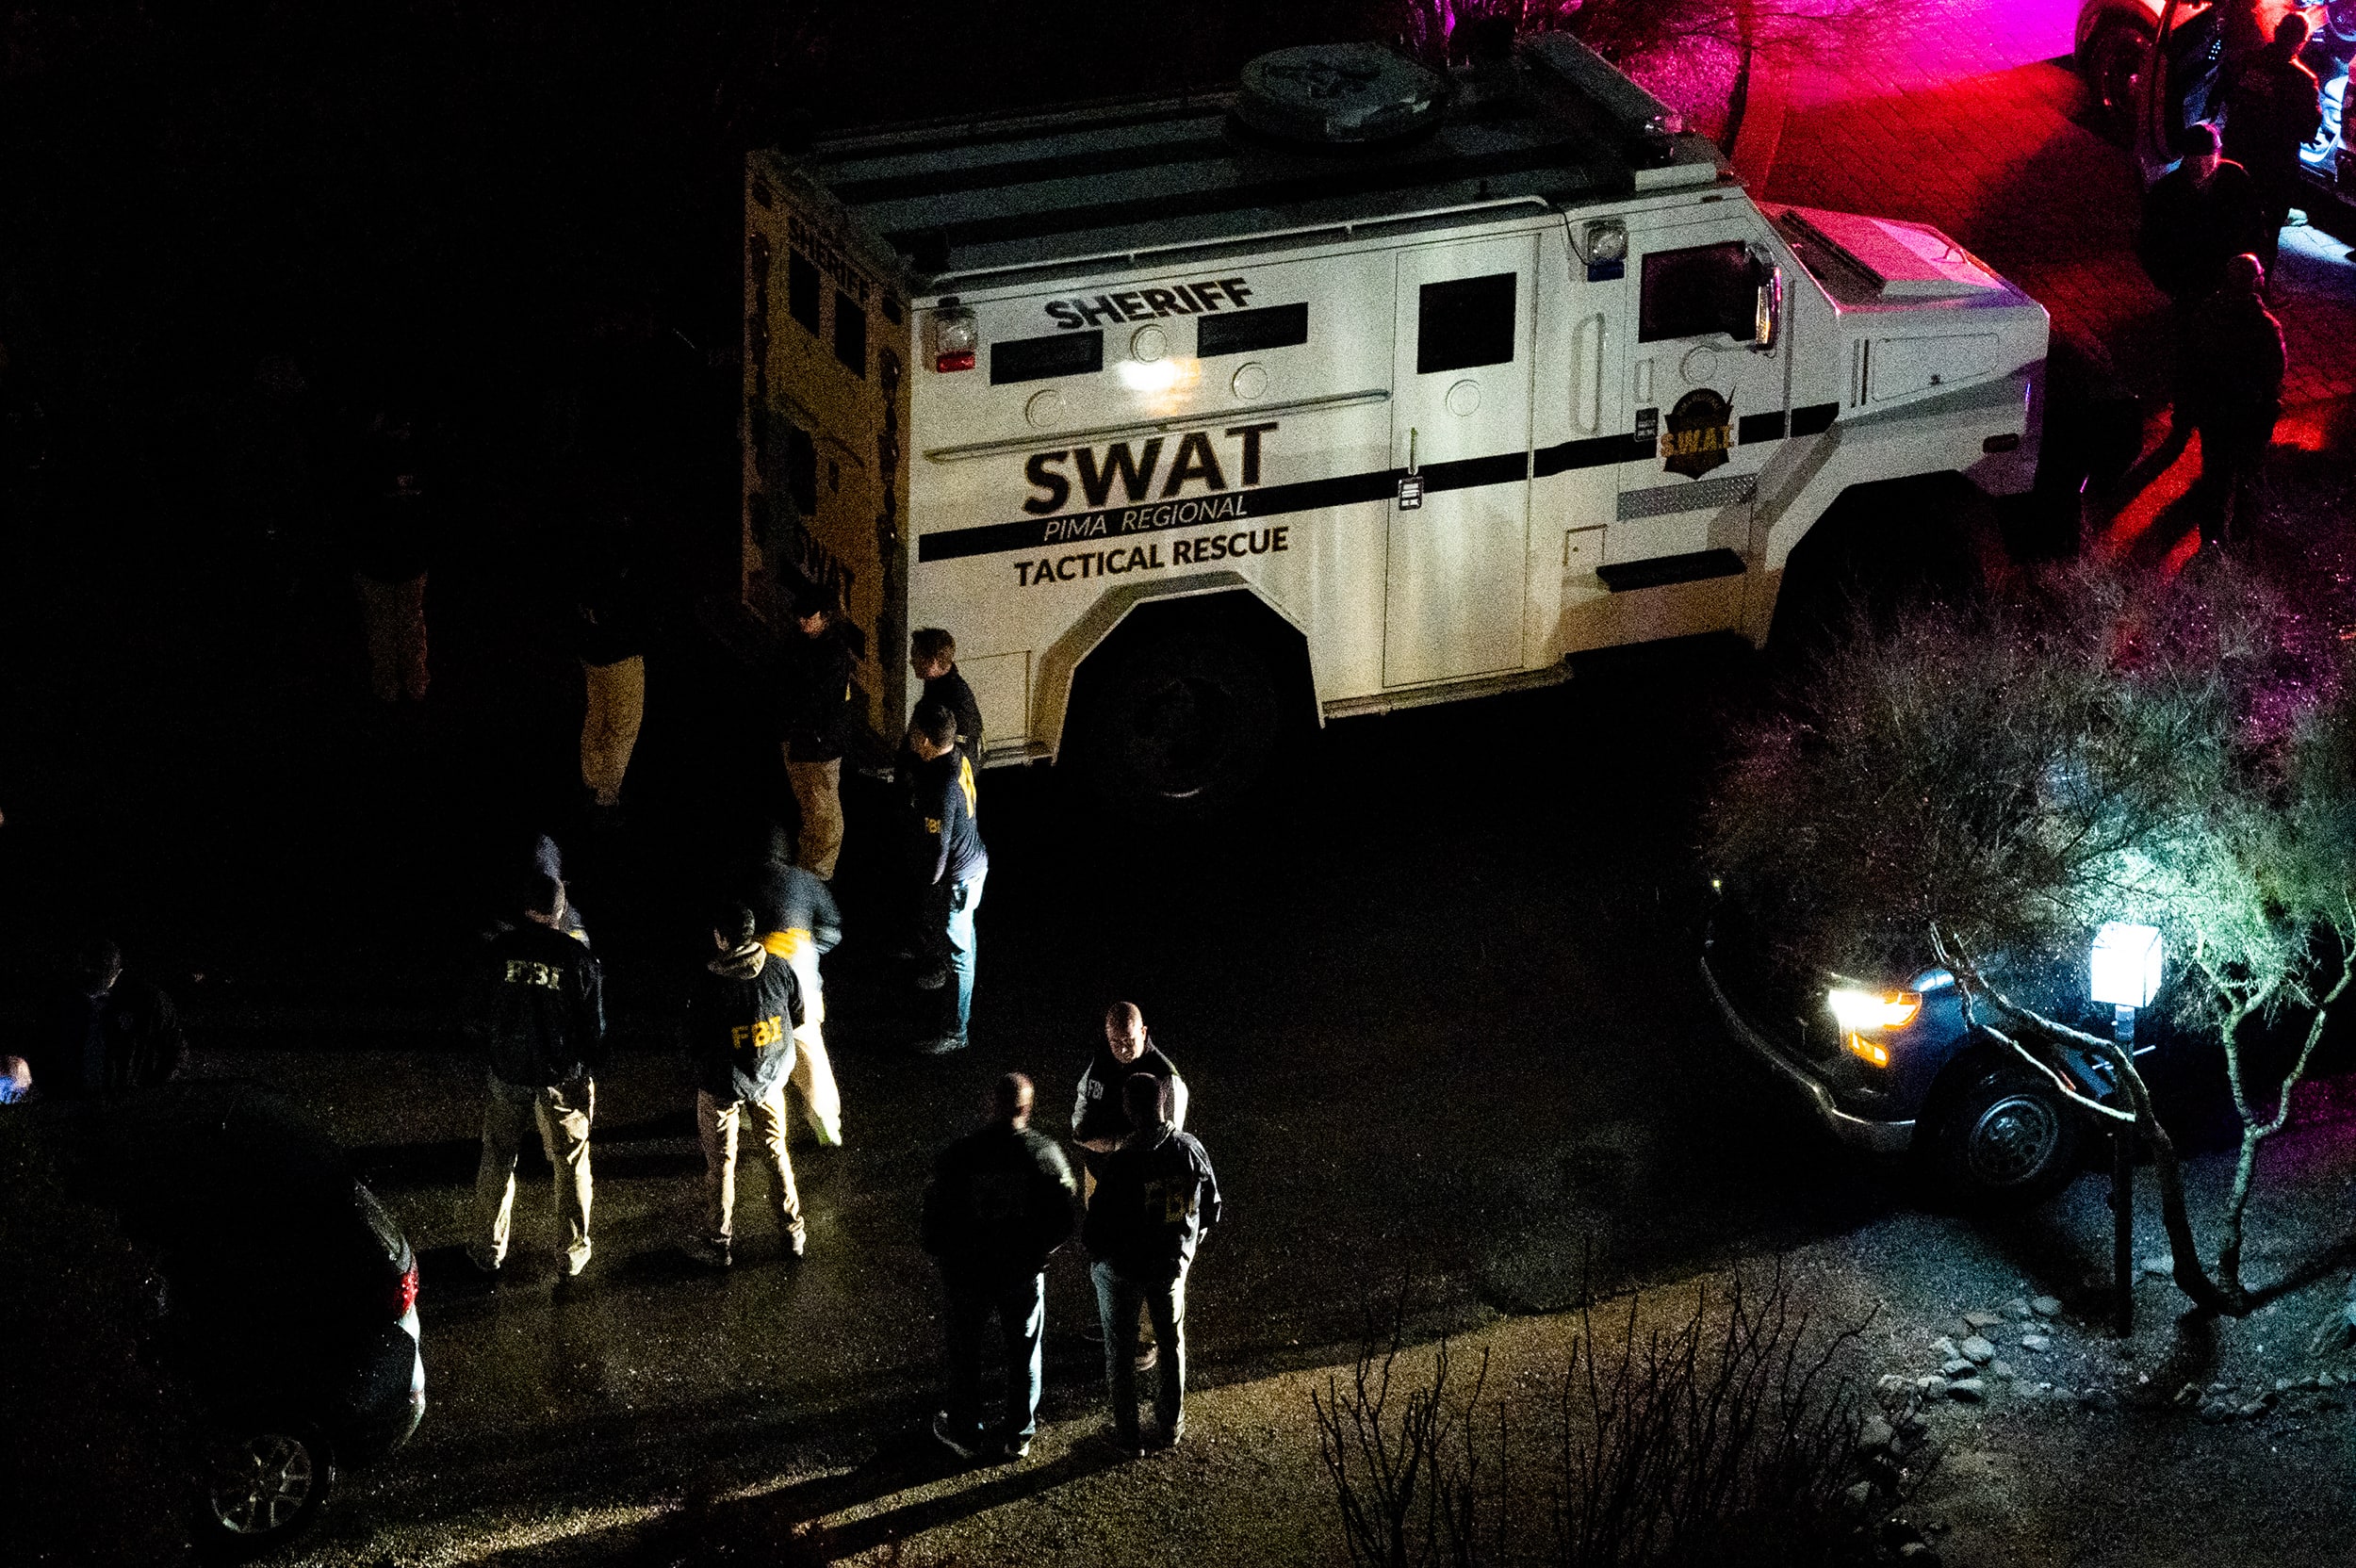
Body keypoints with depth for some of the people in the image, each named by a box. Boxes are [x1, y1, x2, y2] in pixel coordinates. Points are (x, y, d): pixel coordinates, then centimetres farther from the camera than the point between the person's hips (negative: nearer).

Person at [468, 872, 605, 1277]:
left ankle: (489, 1249, 26)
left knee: (498, 1161, 16)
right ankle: (572, 1251, 23)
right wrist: (590, 1069, 9)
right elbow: (595, 1026, -7)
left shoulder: (498, 950, -9)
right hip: (562, 1077, -1)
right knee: (570, 1165, 14)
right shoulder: (577, 957, -13)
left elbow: (475, 1019, -2)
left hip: (507, 1075, 1)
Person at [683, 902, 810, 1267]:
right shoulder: (780, 971, -13)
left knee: (720, 1162, 11)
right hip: (769, 1081, 3)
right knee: (776, 1153, 20)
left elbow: (696, 1046, -14)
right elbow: (796, 1020, 3)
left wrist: (699, 1061, 9)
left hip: (721, 1087, -3)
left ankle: (717, 1242, 22)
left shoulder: (708, 984, -23)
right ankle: (792, 1230, 29)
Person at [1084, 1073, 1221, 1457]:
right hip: (1172, 1263, 4)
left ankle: (1127, 1435, 24)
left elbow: (1099, 1222, -22)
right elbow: (1211, 1207, -1)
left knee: (1121, 1349, 14)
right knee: (1171, 1341, 23)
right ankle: (1171, 1425, 37)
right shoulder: (1191, 1150, -15)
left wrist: (1094, 1254, -1)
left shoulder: (1121, 1163, -29)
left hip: (1121, 1267, -4)